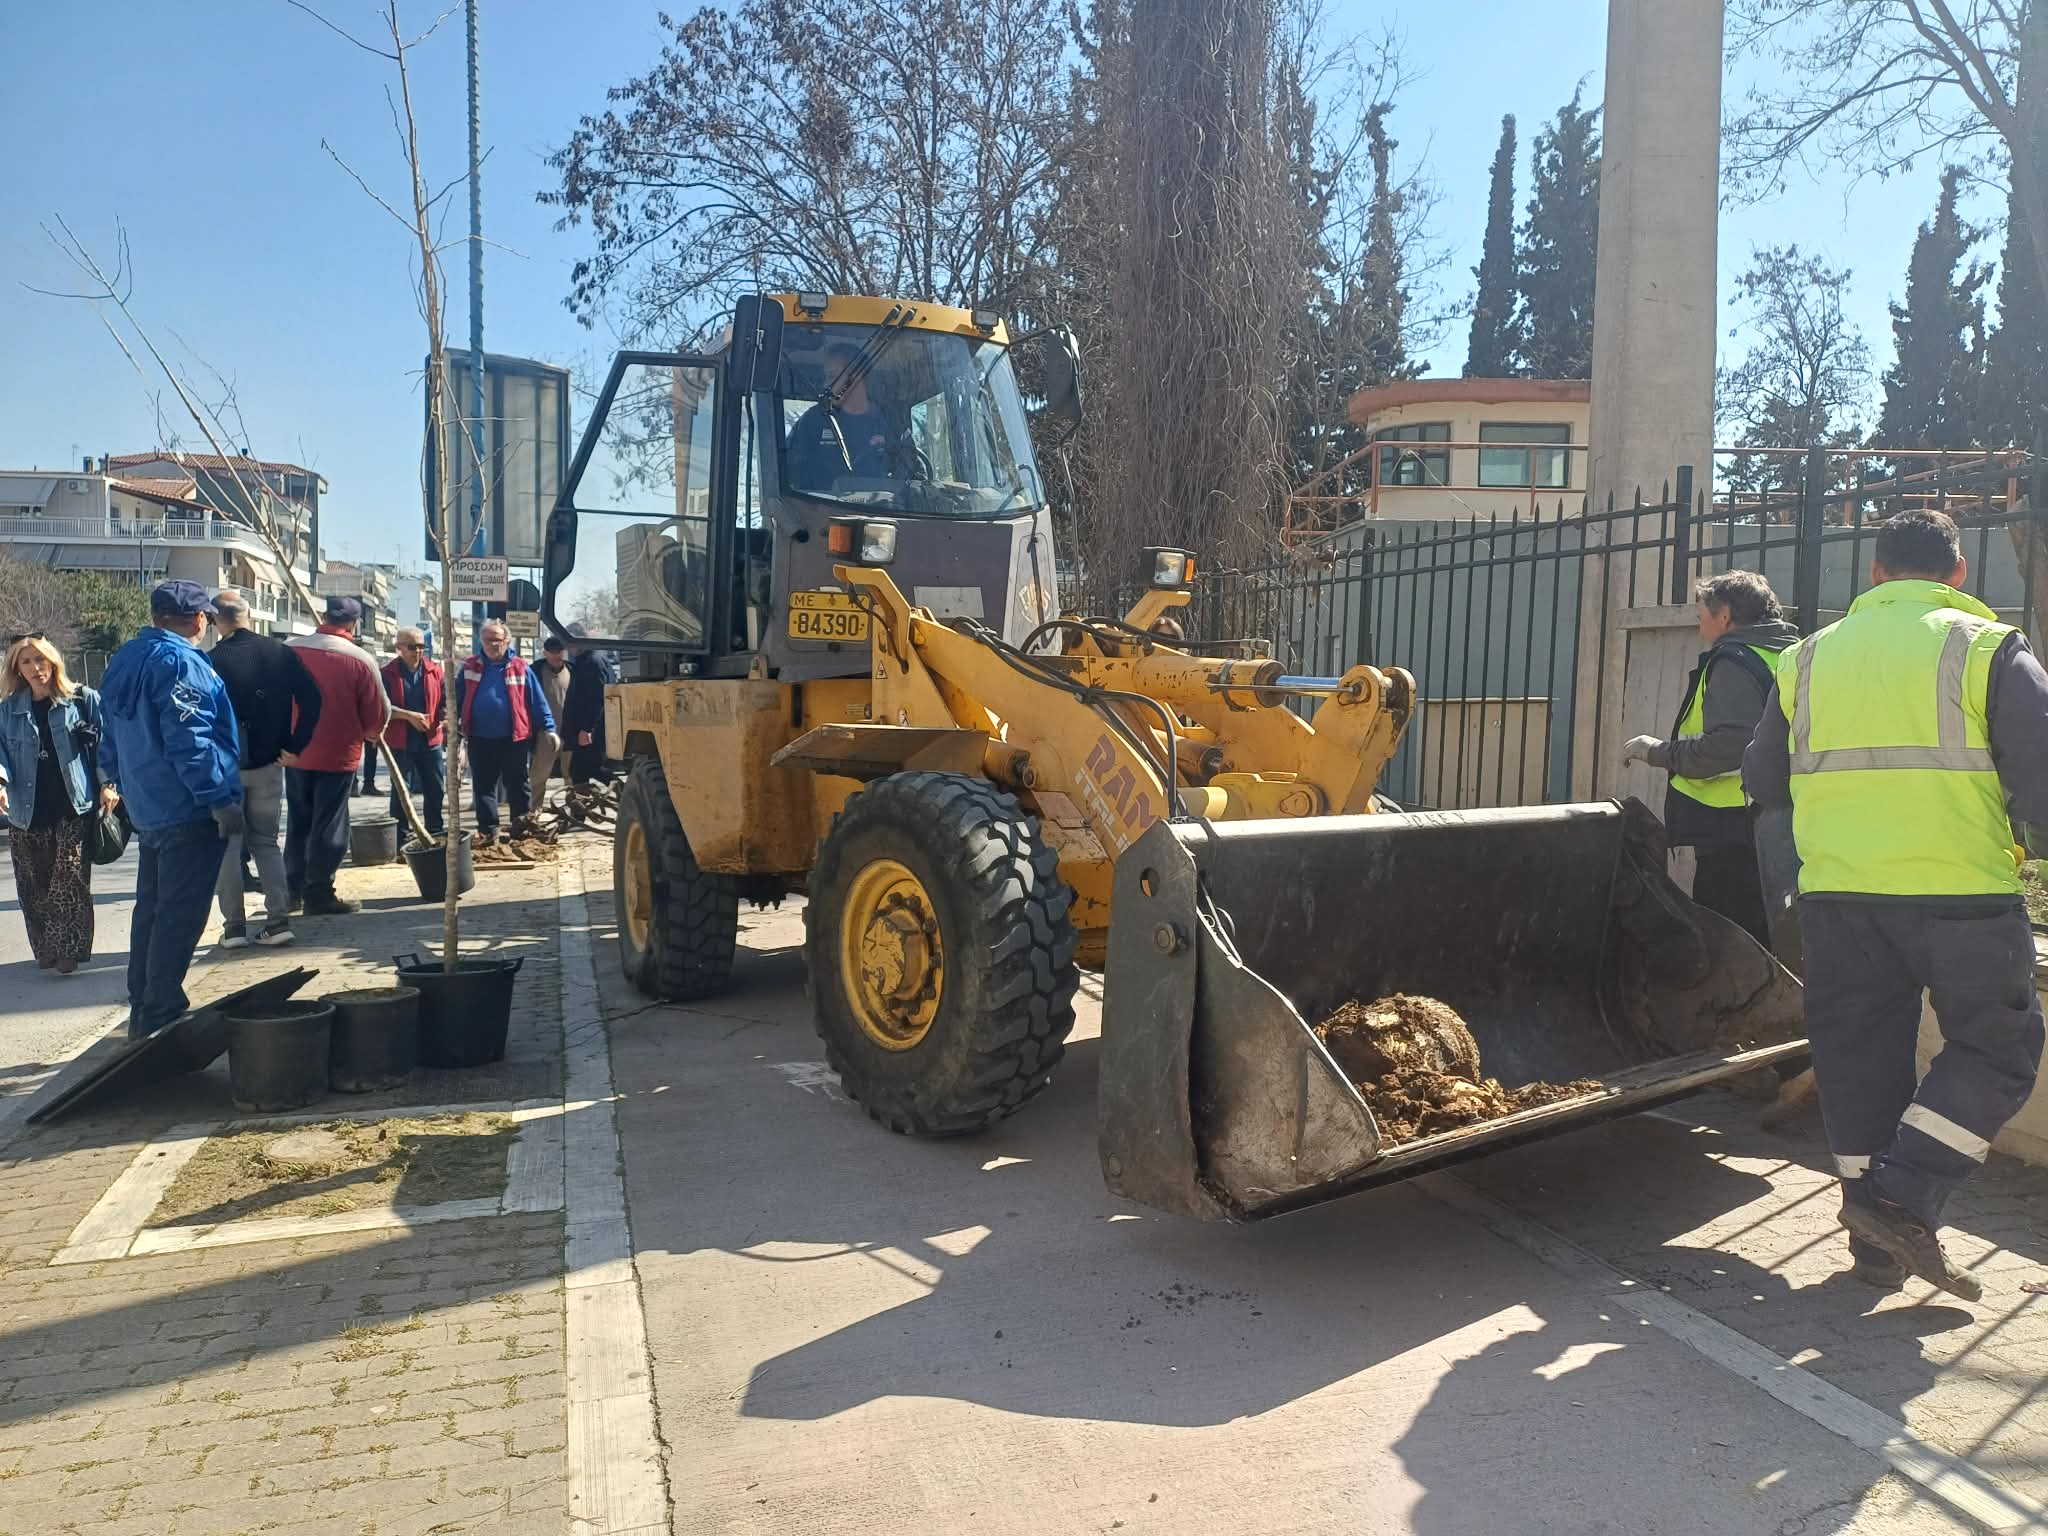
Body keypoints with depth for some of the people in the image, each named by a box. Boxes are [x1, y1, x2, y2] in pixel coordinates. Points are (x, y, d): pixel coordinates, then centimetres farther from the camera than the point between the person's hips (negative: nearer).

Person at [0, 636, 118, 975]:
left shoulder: (83, 700, 4)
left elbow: (103, 743, 2)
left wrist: (107, 784, -9)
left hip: (74, 809, -3)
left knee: (69, 882, -6)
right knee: (33, 887, 8)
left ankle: (68, 949, -1)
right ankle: (45, 949, 18)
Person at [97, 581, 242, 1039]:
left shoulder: (123, 661, 13)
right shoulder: (181, 662, -16)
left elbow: (111, 741, 19)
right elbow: (189, 740, -22)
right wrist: (219, 799, -20)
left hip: (146, 810, 10)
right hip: (188, 812, -10)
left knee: (151, 908, 17)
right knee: (180, 914, -4)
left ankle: (143, 1009, 25)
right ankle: (161, 1014, 0)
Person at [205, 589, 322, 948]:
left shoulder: (211, 661, -12)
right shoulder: (281, 653, -1)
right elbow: (311, 700, -4)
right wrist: (294, 746, 0)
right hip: (268, 764, 3)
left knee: (226, 846, 8)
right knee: (266, 842, 14)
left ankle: (234, 926, 9)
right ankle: (279, 920, 7)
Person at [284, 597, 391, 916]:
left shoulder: (289, 648, -3)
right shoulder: (360, 660, -13)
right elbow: (379, 714, -7)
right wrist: (370, 734, 15)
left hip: (295, 752, 4)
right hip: (338, 755, -4)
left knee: (298, 823, 16)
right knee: (328, 826, 4)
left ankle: (293, 890, 23)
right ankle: (318, 895, 6)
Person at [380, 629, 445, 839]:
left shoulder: (435, 670, 4)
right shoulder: (388, 673, -5)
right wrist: (409, 715, -21)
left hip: (431, 740, 3)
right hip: (400, 742, -3)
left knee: (435, 789, 9)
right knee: (400, 790, 3)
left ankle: (435, 833, 21)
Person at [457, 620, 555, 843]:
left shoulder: (520, 668, -1)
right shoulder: (470, 668, 6)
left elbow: (538, 702, -1)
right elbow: (456, 700, 10)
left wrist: (548, 728, -5)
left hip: (514, 739, -2)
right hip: (480, 740, 2)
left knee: (516, 784, 10)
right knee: (483, 787, 6)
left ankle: (521, 825, 24)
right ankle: (489, 831, 12)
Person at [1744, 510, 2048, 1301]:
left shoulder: (1809, 657, 10)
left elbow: (1762, 781, 16)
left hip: (1838, 895, 4)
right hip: (1962, 894, -3)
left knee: (1859, 1056, 12)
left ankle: (1879, 1240, 19)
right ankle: (1905, 1194, -1)